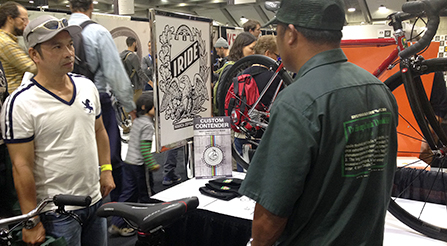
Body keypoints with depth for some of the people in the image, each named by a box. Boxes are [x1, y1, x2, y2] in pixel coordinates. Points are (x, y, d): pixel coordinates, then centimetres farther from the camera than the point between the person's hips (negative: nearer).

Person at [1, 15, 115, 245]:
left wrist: (106, 170, 8)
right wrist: (32, 222, -14)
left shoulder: (87, 85, 3)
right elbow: (22, 167, -16)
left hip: (96, 200, 6)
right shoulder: (20, 103, -16)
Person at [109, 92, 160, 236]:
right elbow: (145, 148, -21)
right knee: (145, 195, 6)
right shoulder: (148, 125, -16)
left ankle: (117, 223, 13)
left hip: (128, 162, 8)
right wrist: (152, 165, -18)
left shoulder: (137, 120, 12)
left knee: (128, 193, 11)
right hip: (139, 165, -8)